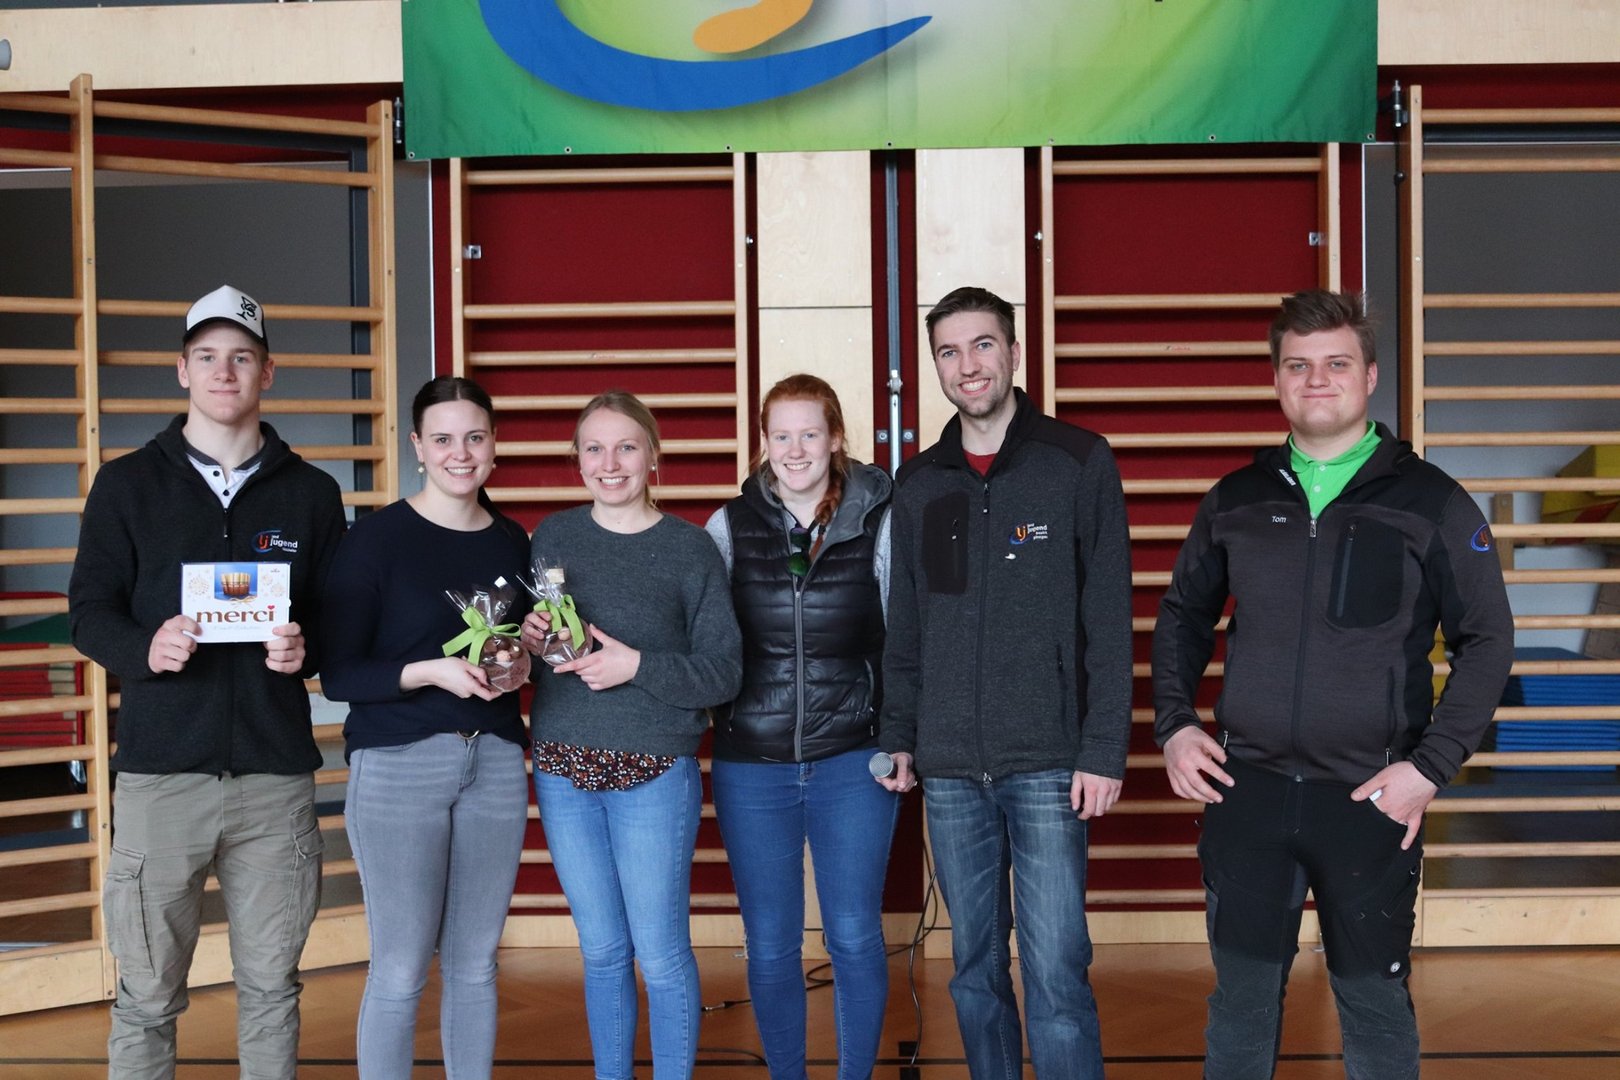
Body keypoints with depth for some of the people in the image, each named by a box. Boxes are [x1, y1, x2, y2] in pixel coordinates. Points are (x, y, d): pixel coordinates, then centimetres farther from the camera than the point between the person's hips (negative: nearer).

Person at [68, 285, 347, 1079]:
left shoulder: (310, 492, 9)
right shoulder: (127, 484, 6)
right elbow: (89, 609, 4)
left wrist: (306, 650, -11)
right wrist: (144, 649, -16)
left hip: (276, 772, 1)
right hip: (160, 770, -1)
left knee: (271, 985, 9)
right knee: (147, 996, 3)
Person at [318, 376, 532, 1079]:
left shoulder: (513, 543, 9)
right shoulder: (376, 538, -6)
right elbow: (338, 674, -8)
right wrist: (432, 671, -21)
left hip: (495, 762, 5)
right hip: (397, 764, -4)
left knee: (475, 964, 10)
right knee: (400, 972, -2)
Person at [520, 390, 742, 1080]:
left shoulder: (690, 547, -4)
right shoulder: (552, 537, 5)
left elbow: (724, 671, -6)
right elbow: (523, 640, 13)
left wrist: (638, 666, -19)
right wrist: (528, 641, -9)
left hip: (654, 774, -3)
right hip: (563, 770, 3)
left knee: (660, 955, 1)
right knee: (602, 951, 12)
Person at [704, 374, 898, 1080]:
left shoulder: (879, 523, -2)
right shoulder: (730, 527, 1)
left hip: (852, 762, -1)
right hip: (752, 764, 1)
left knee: (855, 937, 3)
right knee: (770, 945, 8)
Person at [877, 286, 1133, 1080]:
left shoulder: (1080, 463, -2)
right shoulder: (918, 483, 11)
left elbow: (1109, 621, -6)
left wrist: (1104, 751, -11)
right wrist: (897, 736, 10)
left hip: (1046, 764, -4)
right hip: (950, 769, 4)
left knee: (1055, 973, -7)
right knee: (974, 970, 11)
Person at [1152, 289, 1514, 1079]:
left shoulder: (1431, 502, -1)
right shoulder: (1235, 501, 7)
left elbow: (1486, 639, -1)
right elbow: (1183, 614, 18)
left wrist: (1432, 766, -9)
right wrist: (1173, 725, 5)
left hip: (1369, 798, -2)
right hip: (1246, 789, 2)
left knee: (1374, 1002, 7)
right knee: (1241, 998, 10)